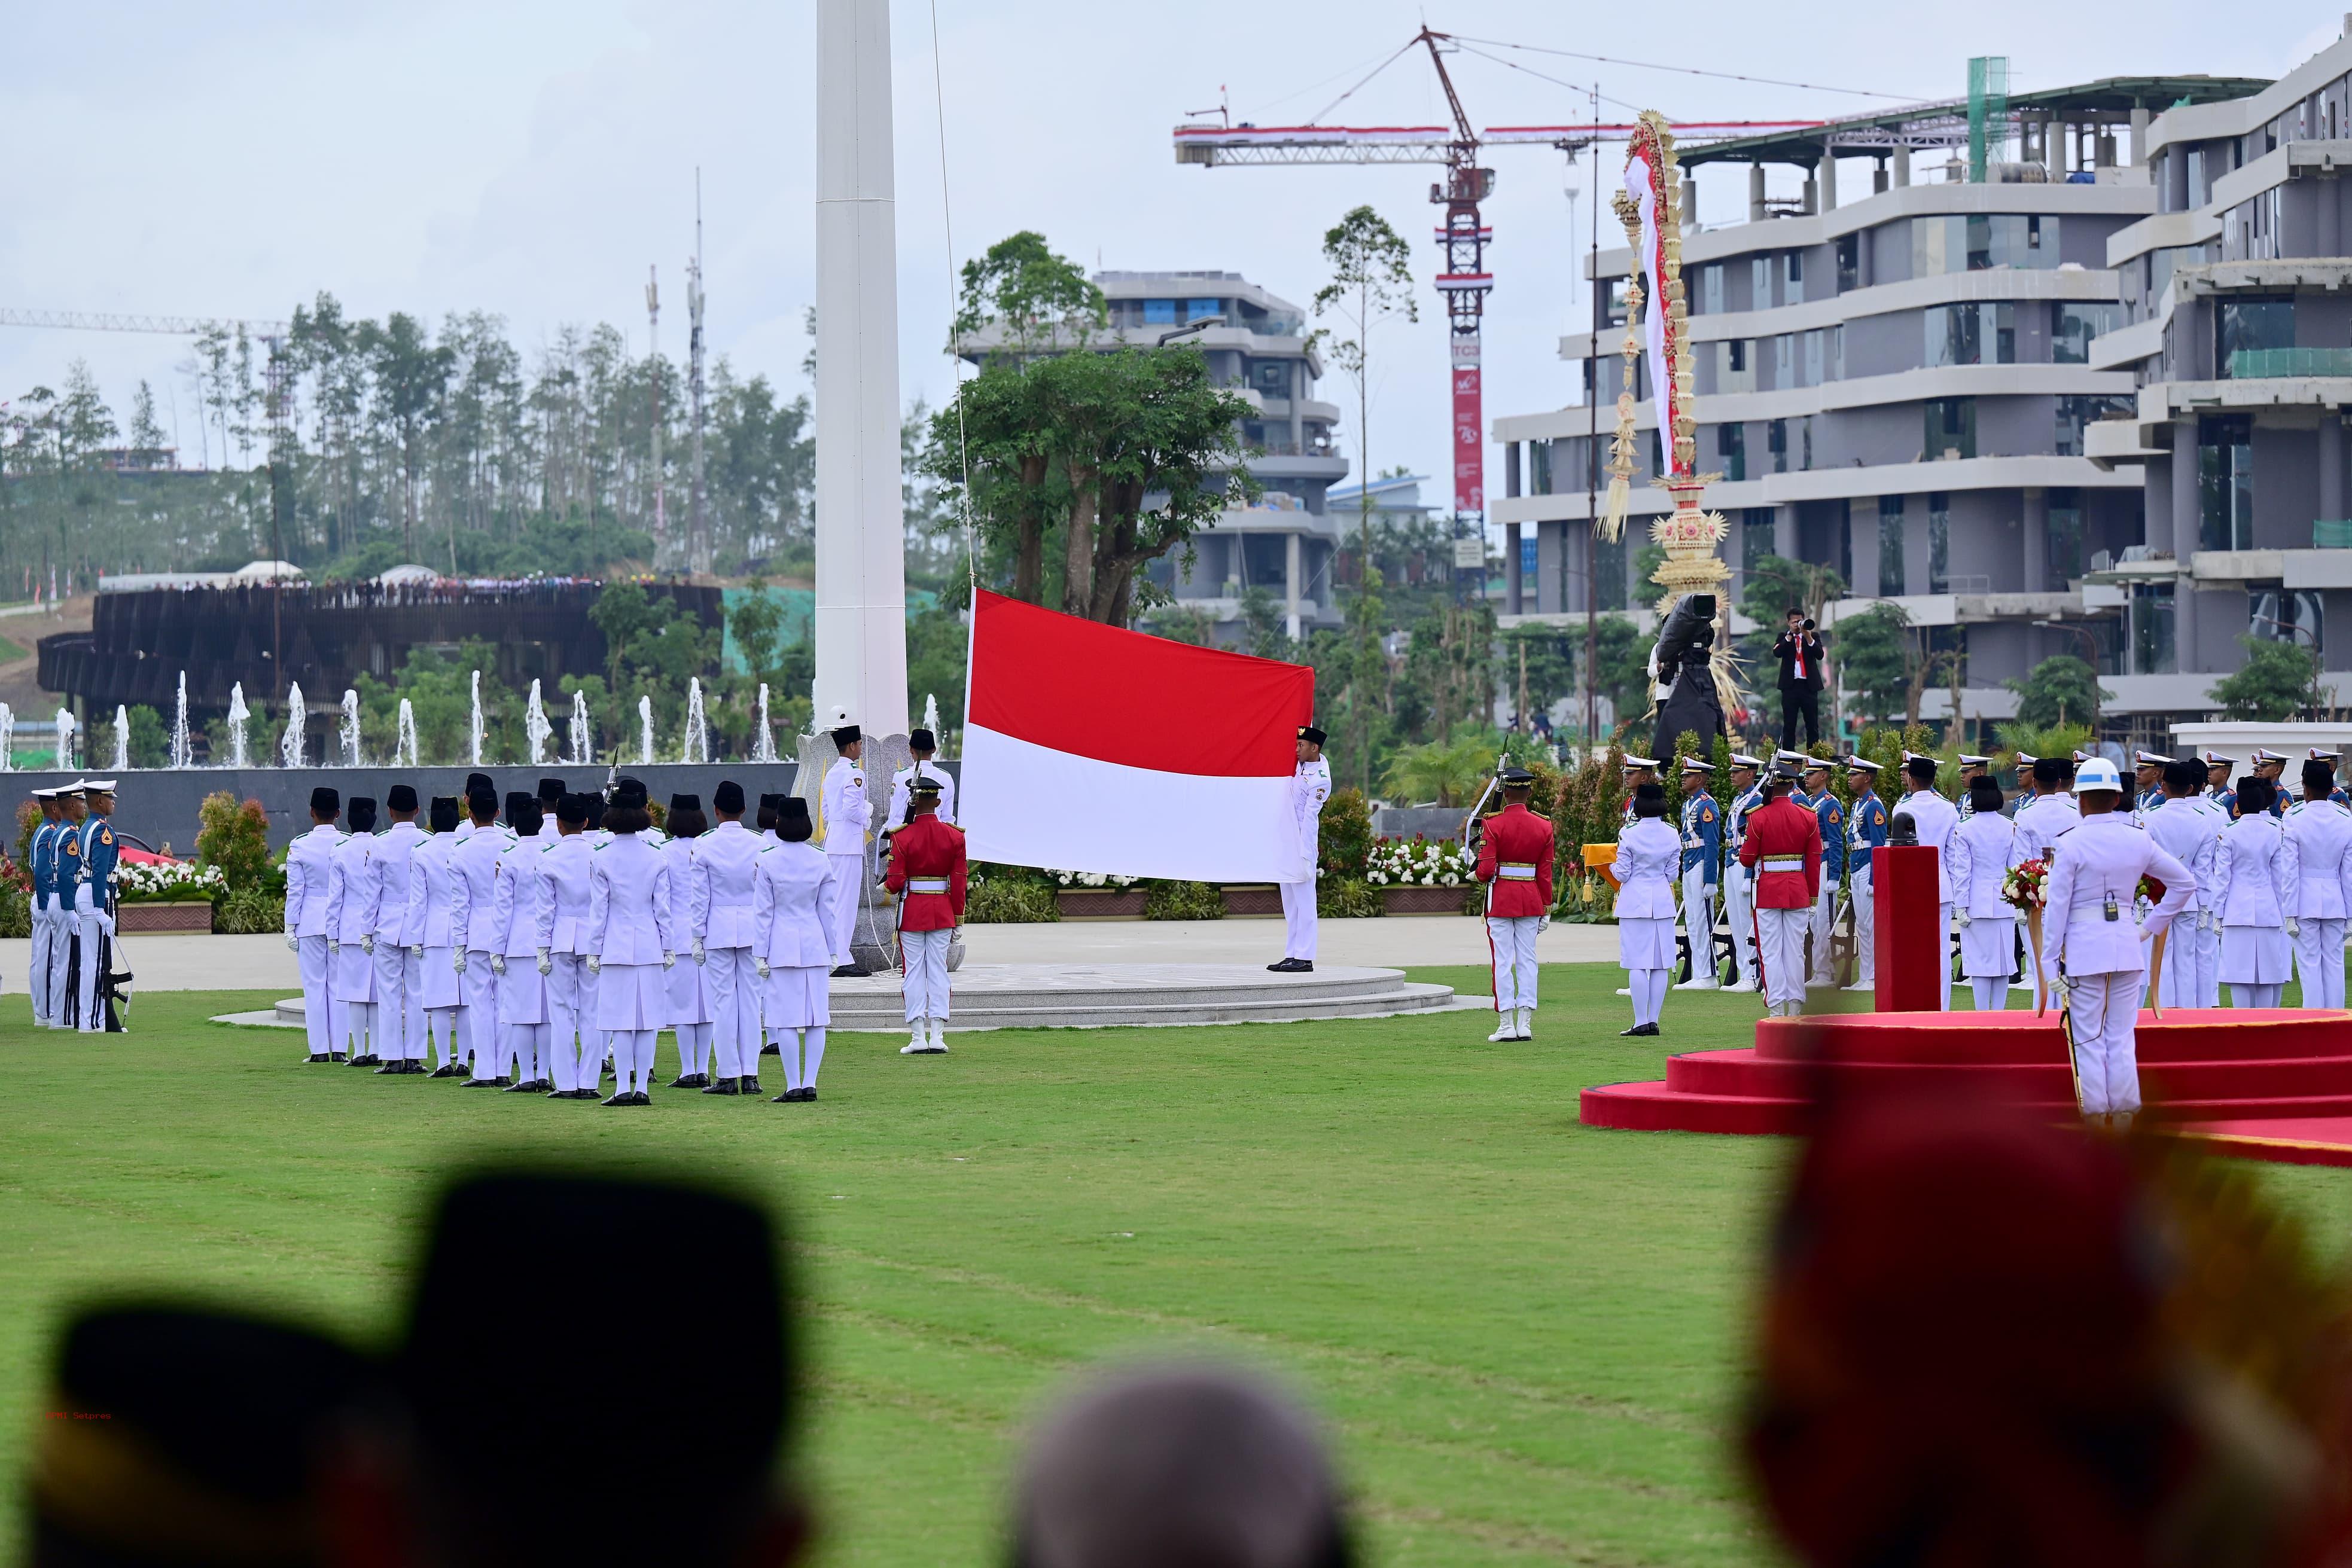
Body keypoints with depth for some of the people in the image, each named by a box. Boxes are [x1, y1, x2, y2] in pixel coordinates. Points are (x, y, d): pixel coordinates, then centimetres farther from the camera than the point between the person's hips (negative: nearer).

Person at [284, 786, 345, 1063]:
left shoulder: (299, 846, -5)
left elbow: (295, 891, -4)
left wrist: (290, 926, 3)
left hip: (310, 921, -2)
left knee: (314, 985, 3)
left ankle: (319, 1050, 3)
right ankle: (338, 1048, 6)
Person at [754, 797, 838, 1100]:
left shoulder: (766, 862, -7)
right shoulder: (822, 862, 2)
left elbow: (763, 912, -4)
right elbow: (827, 910, 8)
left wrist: (760, 954, 0)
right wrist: (832, 951, 16)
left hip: (781, 946, -3)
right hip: (814, 945, 3)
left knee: (786, 1019, -2)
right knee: (816, 1018, 6)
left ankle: (793, 1086, -4)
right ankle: (810, 1084, 4)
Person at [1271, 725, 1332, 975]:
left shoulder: (1320, 781, -16)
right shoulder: (1303, 763, 7)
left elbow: (1309, 818, -19)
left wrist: (1305, 856, -21)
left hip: (1303, 844, -9)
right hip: (1285, 844, 9)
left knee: (1304, 903, -8)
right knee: (1290, 905, 11)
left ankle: (1305, 959, -9)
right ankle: (1291, 956, 14)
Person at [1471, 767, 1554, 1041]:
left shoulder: (1493, 825, -11)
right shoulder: (1544, 826, 1)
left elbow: (1486, 871, -14)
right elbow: (1546, 874, 4)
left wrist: (1475, 872, 10)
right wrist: (1546, 910, 10)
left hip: (1501, 900, -3)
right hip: (1531, 901, 3)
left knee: (1503, 962, 1)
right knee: (1527, 961, 7)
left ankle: (1506, 1026, -1)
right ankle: (1525, 1024, 5)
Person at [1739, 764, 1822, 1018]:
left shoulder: (1758, 818, -9)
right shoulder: (1808, 817, 0)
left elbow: (1747, 859, -6)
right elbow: (1814, 862, 3)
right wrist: (1812, 897, 11)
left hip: (1768, 890, -3)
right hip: (1798, 892, 3)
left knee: (1770, 952, 1)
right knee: (1795, 952, 8)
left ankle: (1777, 1009, -3)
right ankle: (1796, 1009, 8)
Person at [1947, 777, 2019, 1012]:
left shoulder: (1964, 830, -7)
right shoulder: (2011, 828, 1)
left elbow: (1962, 871, -6)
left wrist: (1960, 907, -3)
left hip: (1977, 904, -3)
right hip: (2004, 904, 3)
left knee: (1980, 960, 0)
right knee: (2003, 961, 7)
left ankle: (1982, 1016, 0)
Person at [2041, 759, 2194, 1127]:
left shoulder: (2071, 843, -10)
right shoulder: (2138, 840, 3)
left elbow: (2057, 906, -8)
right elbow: (2185, 882, 12)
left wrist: (2050, 961, -4)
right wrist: (2154, 923, 16)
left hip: (2084, 945, -4)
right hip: (2126, 943, 4)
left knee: (2088, 1039, 3)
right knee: (2122, 1037, 10)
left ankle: (2095, 1121, 3)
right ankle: (2124, 1121, 10)